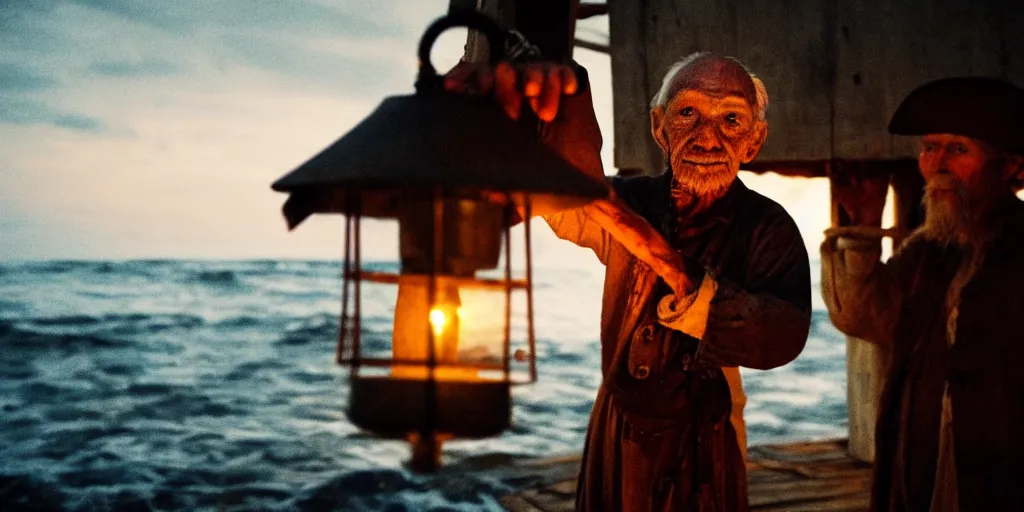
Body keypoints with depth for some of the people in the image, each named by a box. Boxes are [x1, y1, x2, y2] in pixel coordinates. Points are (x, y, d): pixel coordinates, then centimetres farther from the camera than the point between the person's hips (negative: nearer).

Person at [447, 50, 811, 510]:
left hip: (708, 453, -1)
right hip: (618, 438, 1)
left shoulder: (768, 227, -14)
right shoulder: (628, 203, -11)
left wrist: (664, 259, -42)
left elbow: (785, 339, -30)